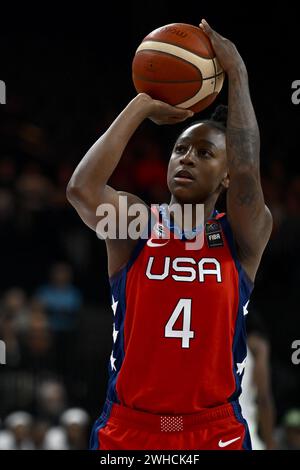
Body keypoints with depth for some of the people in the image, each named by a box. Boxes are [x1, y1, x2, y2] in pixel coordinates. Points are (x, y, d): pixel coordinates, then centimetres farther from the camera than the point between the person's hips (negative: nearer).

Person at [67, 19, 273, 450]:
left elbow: (247, 175, -20)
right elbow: (81, 188, -19)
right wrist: (143, 106, -14)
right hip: (127, 430, 0)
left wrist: (237, 74, -17)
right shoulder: (135, 226, 1)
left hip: (216, 431, 0)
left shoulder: (242, 238, 0)